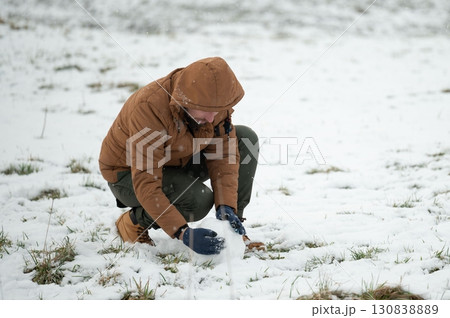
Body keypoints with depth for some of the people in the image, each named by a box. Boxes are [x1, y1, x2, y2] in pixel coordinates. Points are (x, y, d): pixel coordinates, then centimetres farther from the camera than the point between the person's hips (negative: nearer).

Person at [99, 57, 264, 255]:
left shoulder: (213, 100, -18)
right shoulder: (150, 107, -37)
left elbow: (223, 156, -15)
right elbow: (146, 185, -38)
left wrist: (225, 207, -31)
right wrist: (183, 234, -44)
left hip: (178, 161, 7)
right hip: (129, 173, -6)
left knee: (246, 138, -10)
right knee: (199, 199, -32)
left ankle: (233, 231, -2)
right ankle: (135, 222, -3)